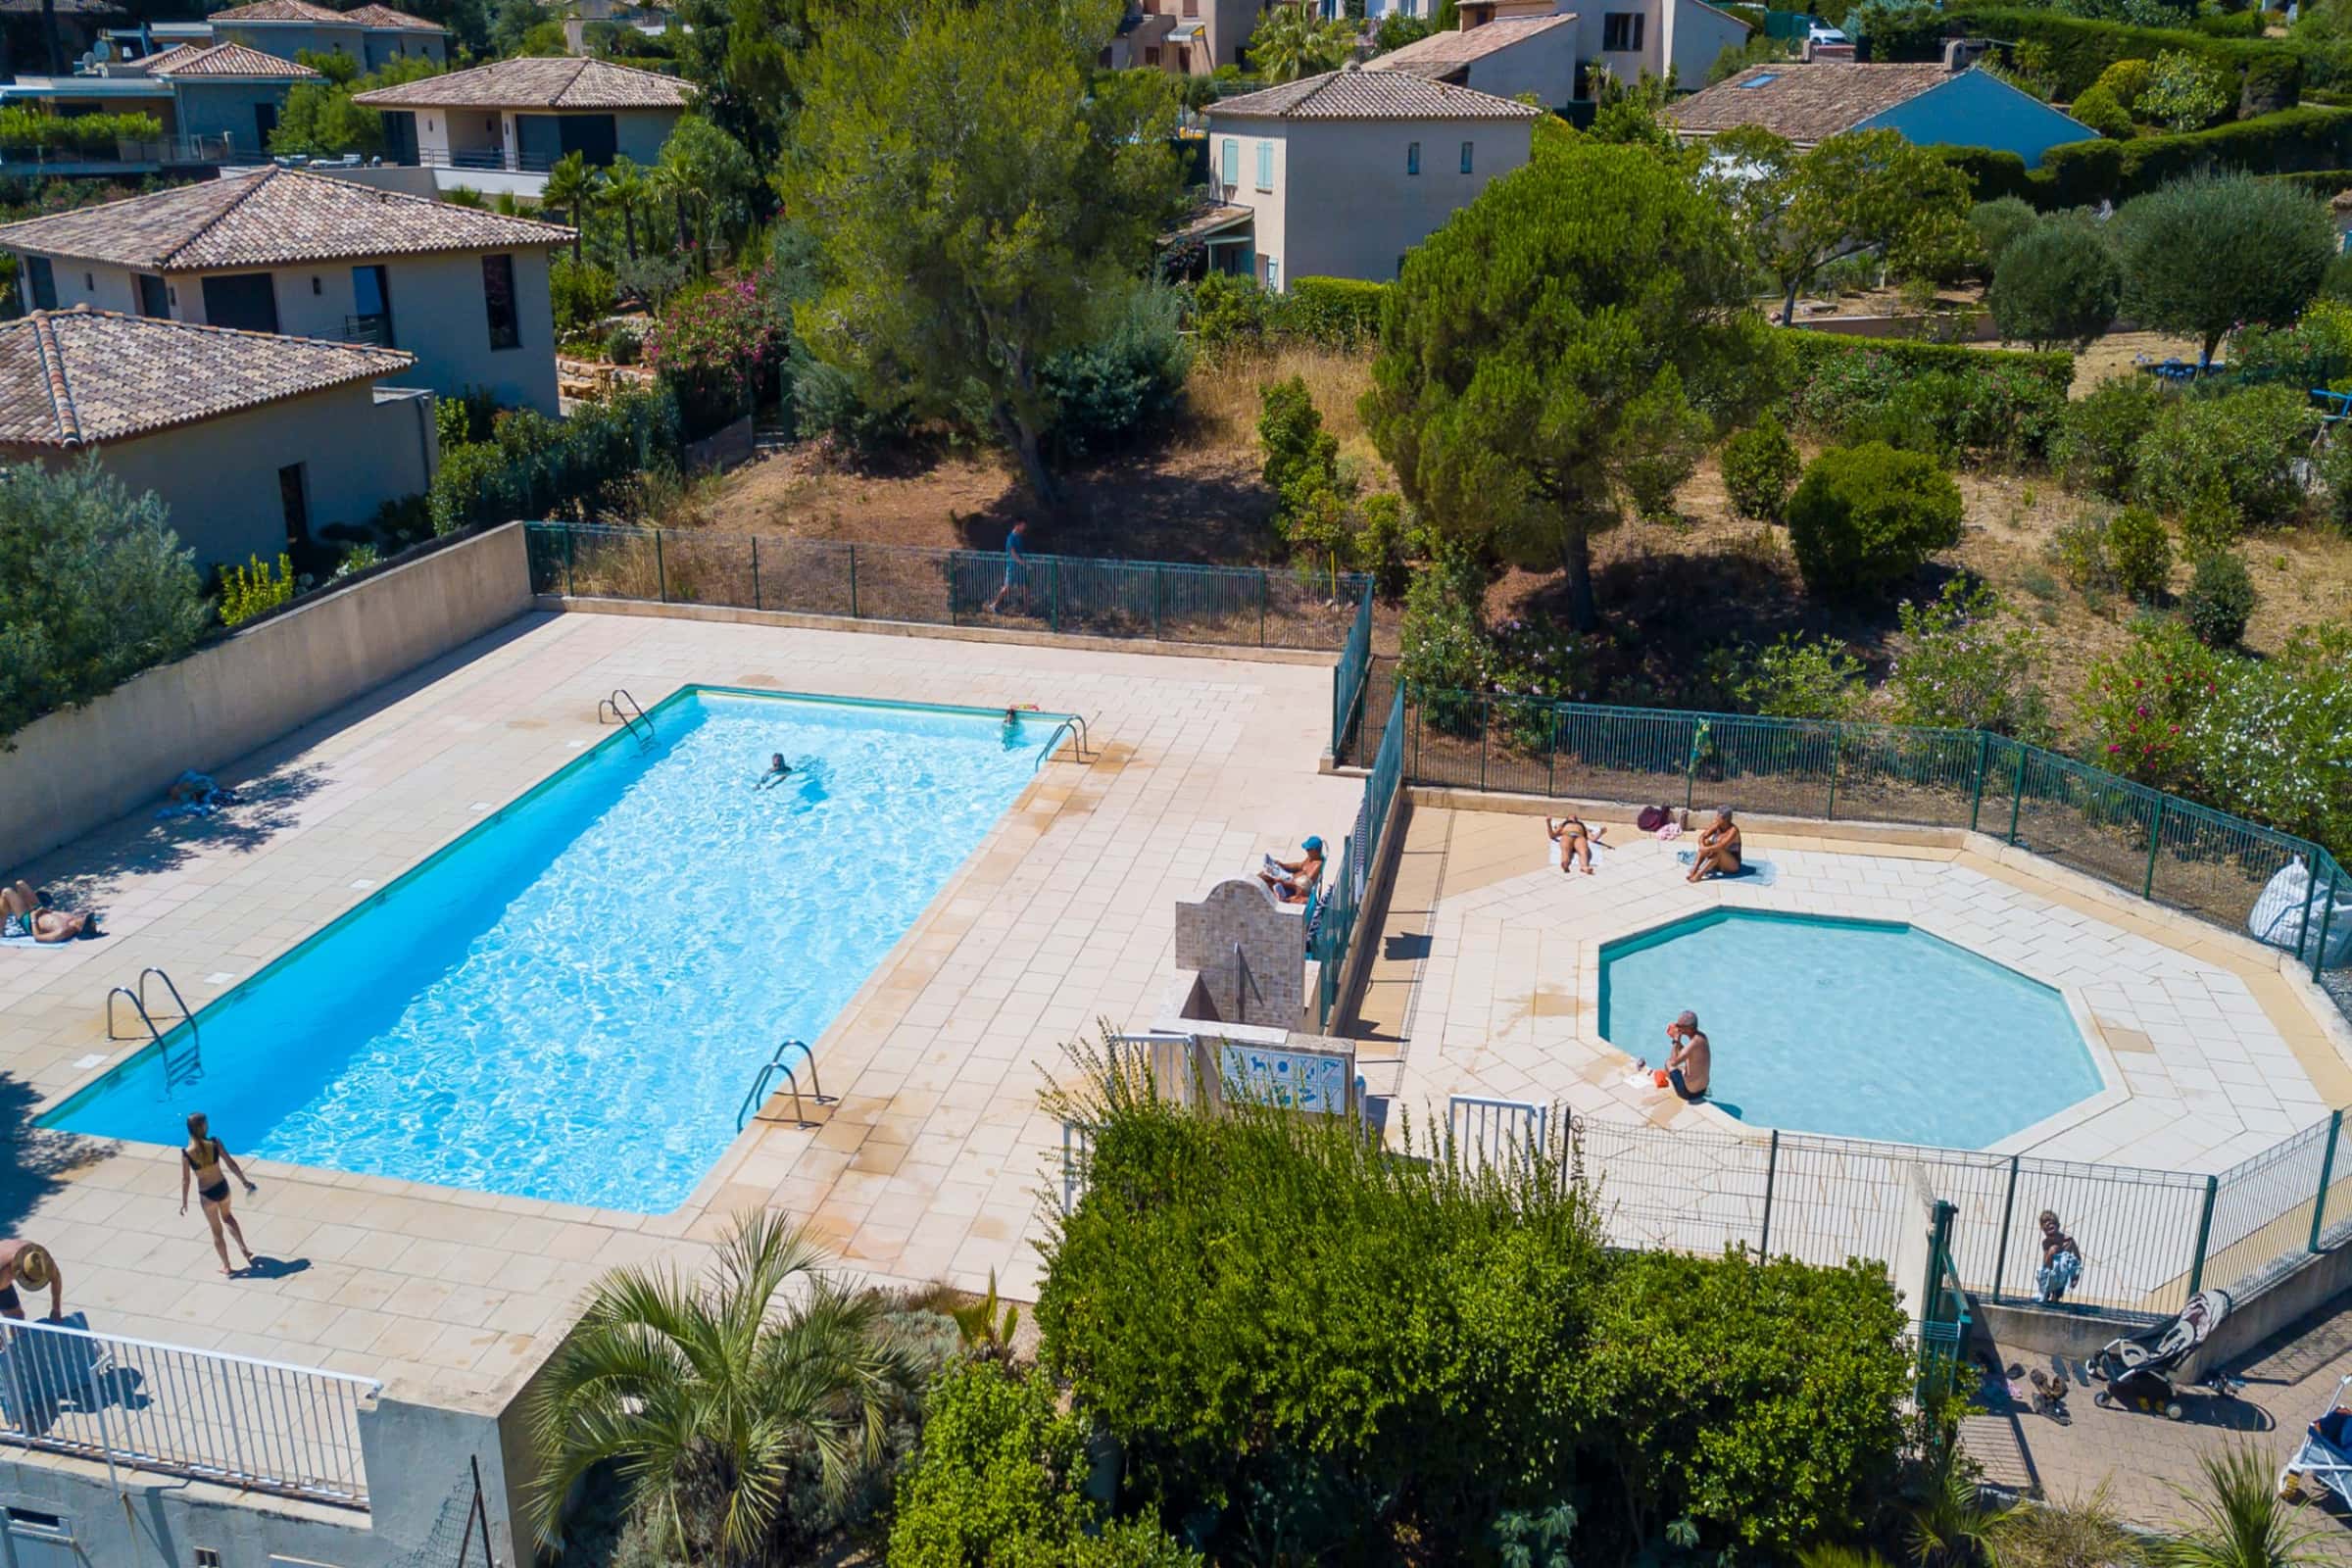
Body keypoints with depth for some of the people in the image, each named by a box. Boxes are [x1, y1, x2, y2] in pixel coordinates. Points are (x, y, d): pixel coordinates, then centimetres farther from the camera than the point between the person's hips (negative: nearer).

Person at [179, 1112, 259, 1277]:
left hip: (207, 1194, -2)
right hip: (222, 1187, 2)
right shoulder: (215, 1143, -15)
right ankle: (244, 1248, 29)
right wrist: (245, 1182, 4)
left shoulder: (186, 1153, -17)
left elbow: (185, 1180, -9)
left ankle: (226, 1266, 29)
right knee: (227, 1216, 33)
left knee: (216, 1230, 17)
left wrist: (184, 1202, 3)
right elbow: (231, 1164, -8)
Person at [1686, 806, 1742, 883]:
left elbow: (1722, 846, -37)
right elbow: (1702, 837, -10)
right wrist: (1703, 847, -29)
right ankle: (1693, 871, -27)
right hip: (1718, 861, 7)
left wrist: (1706, 849, -33)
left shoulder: (1733, 830, -22)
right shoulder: (1717, 826, -4)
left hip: (1733, 864, -6)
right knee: (1706, 842, -13)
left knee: (1718, 850, -33)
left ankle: (1699, 874, -38)